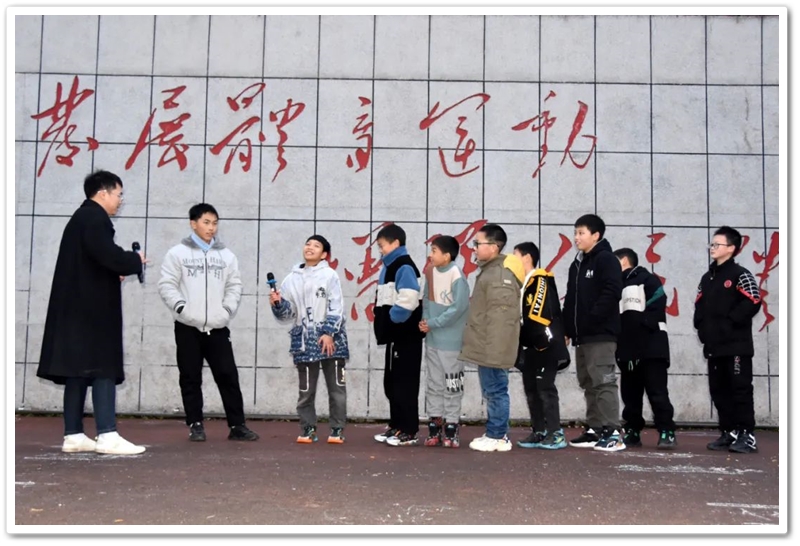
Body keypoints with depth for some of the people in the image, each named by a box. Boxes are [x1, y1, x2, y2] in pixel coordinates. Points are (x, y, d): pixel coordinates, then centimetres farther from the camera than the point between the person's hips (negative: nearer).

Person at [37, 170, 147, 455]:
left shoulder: (81, 217, 21)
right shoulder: (95, 218, -11)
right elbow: (107, 254, -25)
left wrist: (114, 274, 10)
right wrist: (135, 260, -8)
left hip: (78, 307, 10)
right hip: (92, 308, -10)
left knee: (80, 371, 9)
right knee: (103, 368, -10)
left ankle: (73, 436, 11)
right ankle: (107, 436, -12)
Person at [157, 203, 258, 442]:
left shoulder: (226, 255, 9)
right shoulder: (178, 253, 2)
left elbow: (234, 286, 10)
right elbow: (167, 285, -1)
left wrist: (227, 310, -4)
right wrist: (181, 307, -13)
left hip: (217, 327, 2)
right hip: (188, 327, -2)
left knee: (228, 375, 0)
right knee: (191, 378, 4)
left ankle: (237, 425, 6)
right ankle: (196, 426, 13)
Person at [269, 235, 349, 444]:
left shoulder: (330, 275, 2)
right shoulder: (292, 279, 12)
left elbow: (336, 307, -6)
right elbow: (287, 313, 11)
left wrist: (329, 333, -16)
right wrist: (278, 304, -9)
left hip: (330, 339, -3)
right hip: (304, 340, 3)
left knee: (336, 387, 3)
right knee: (305, 389, 6)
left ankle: (337, 429, 12)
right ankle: (308, 429, 16)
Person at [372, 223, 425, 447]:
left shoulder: (404, 267, -14)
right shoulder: (390, 267, 16)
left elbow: (408, 301, -24)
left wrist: (391, 319, -13)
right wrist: (384, 323, 9)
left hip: (406, 335, -10)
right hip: (395, 334, 10)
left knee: (405, 383, -5)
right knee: (391, 382, 14)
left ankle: (409, 431, 0)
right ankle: (396, 426, 22)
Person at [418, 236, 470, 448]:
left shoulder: (456, 275, -15)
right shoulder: (431, 272, 8)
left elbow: (459, 307, -19)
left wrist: (433, 323, -14)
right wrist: (425, 320, -6)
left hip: (451, 340, -7)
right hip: (432, 339, 7)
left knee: (451, 384, 2)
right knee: (434, 383, 12)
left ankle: (451, 426, 10)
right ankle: (435, 424, 19)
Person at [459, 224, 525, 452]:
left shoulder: (500, 274, -16)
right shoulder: (491, 270, 18)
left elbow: (499, 317, -22)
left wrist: (493, 349, -23)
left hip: (493, 349, -11)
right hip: (486, 348, 11)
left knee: (495, 391, -4)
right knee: (492, 391, 14)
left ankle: (497, 436, 2)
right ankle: (495, 434, 21)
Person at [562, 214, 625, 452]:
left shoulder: (607, 260, -6)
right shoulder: (577, 264, 19)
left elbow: (611, 293, -18)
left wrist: (592, 318, -19)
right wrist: (567, 328, 14)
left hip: (601, 334, -9)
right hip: (582, 336, 9)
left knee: (604, 382, -11)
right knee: (588, 384, 11)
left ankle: (612, 433, -10)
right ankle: (594, 430, 17)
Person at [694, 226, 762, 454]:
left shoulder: (740, 275, -4)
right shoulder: (707, 278, 18)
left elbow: (753, 302, -15)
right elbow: (699, 306, 20)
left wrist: (729, 322, -15)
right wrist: (702, 327, 3)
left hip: (736, 344, -7)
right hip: (714, 345, 8)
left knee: (740, 388, -7)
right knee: (719, 389, 8)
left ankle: (747, 435, -3)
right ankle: (729, 433, 15)